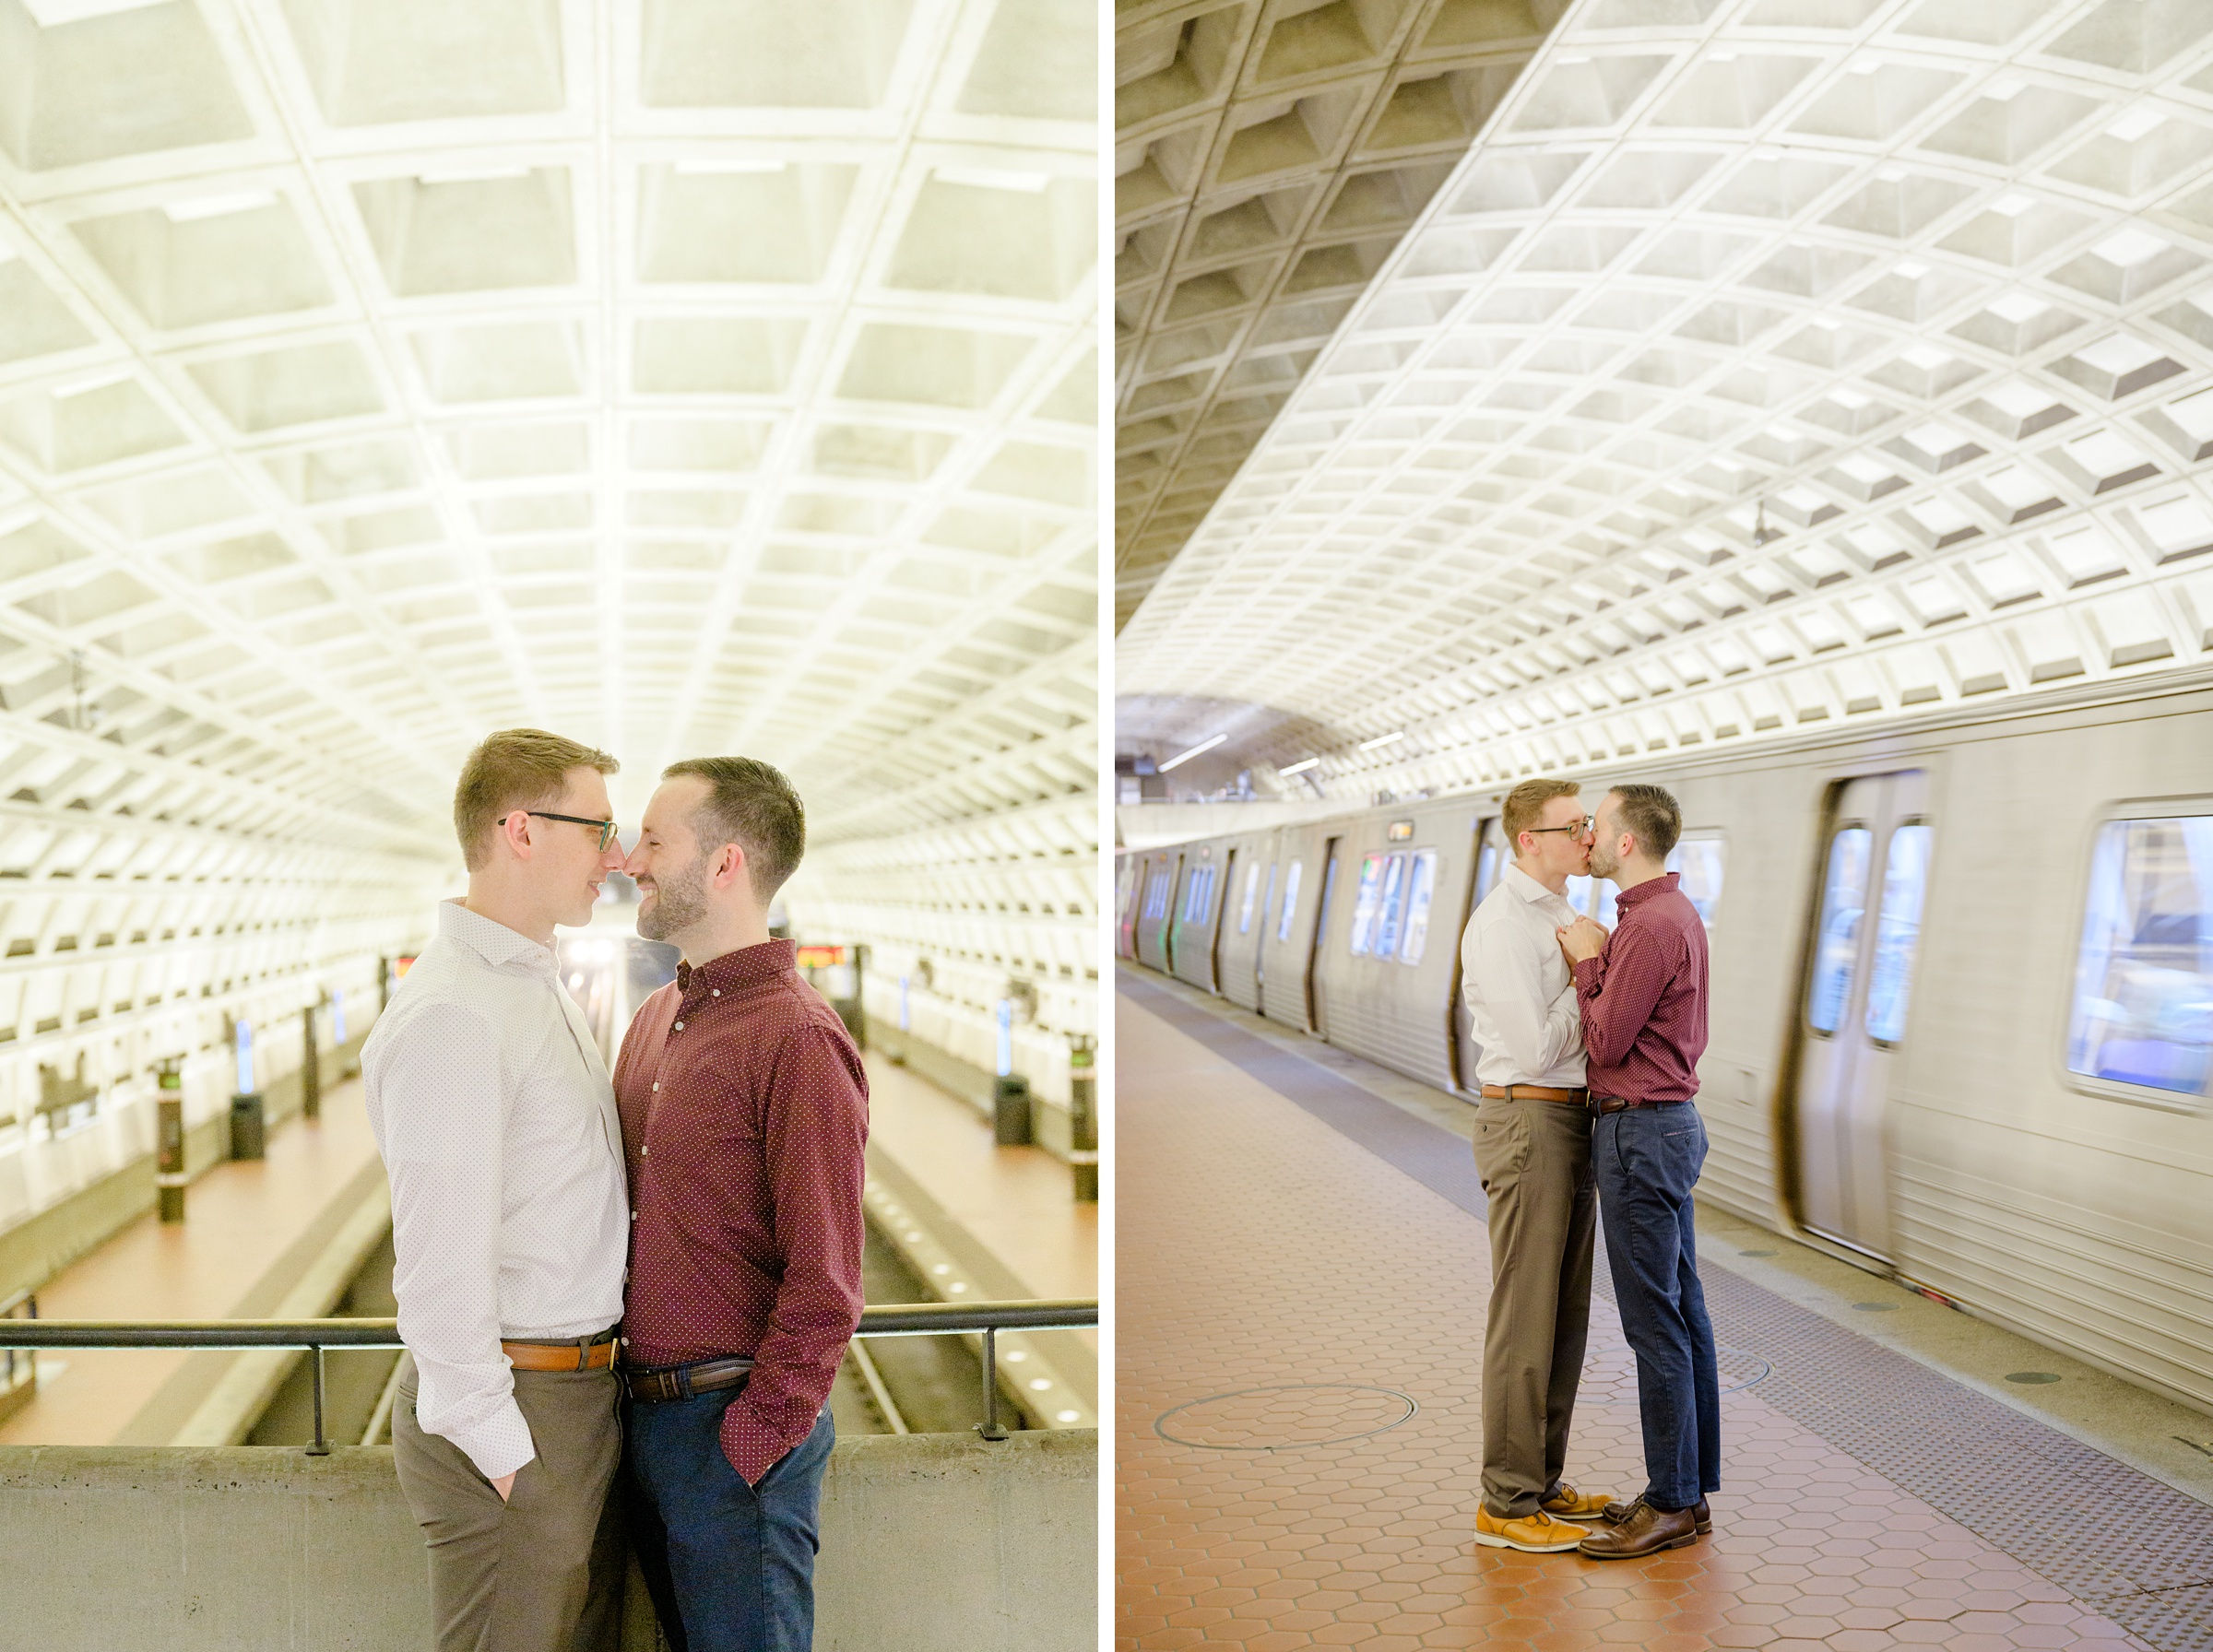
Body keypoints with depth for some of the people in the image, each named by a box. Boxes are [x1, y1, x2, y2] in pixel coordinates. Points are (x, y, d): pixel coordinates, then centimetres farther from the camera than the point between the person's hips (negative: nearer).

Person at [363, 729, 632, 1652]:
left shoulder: (539, 987, 13)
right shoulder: (451, 1013, -19)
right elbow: (439, 1264, -22)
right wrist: (503, 1451, -18)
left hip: (583, 1392, 9)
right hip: (512, 1407, -9)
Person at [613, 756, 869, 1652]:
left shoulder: (797, 1037, -18)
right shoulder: (656, 1018, 9)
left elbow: (825, 1283, -19)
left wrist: (752, 1440, -15)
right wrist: (638, 1394, 10)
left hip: (734, 1423, -8)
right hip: (644, 1409, 8)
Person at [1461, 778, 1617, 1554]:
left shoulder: (1564, 914, 15)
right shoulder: (1500, 924, -16)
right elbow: (1535, 1049, -18)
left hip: (1573, 1121, 10)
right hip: (1528, 1121, -10)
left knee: (1567, 1313, 14)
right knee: (1526, 1316, -3)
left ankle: (1542, 1482, 25)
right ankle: (1506, 1503, 6)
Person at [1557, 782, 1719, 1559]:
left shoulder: (1650, 925, -19)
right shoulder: (1677, 913, 14)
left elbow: (1607, 1042, -17)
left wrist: (1588, 963, -5)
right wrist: (1595, 963, 7)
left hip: (1641, 1131, -11)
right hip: (1671, 1121, 11)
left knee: (1655, 1322, -4)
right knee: (1683, 1312, 13)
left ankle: (1672, 1503, 4)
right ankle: (1692, 1486, 22)